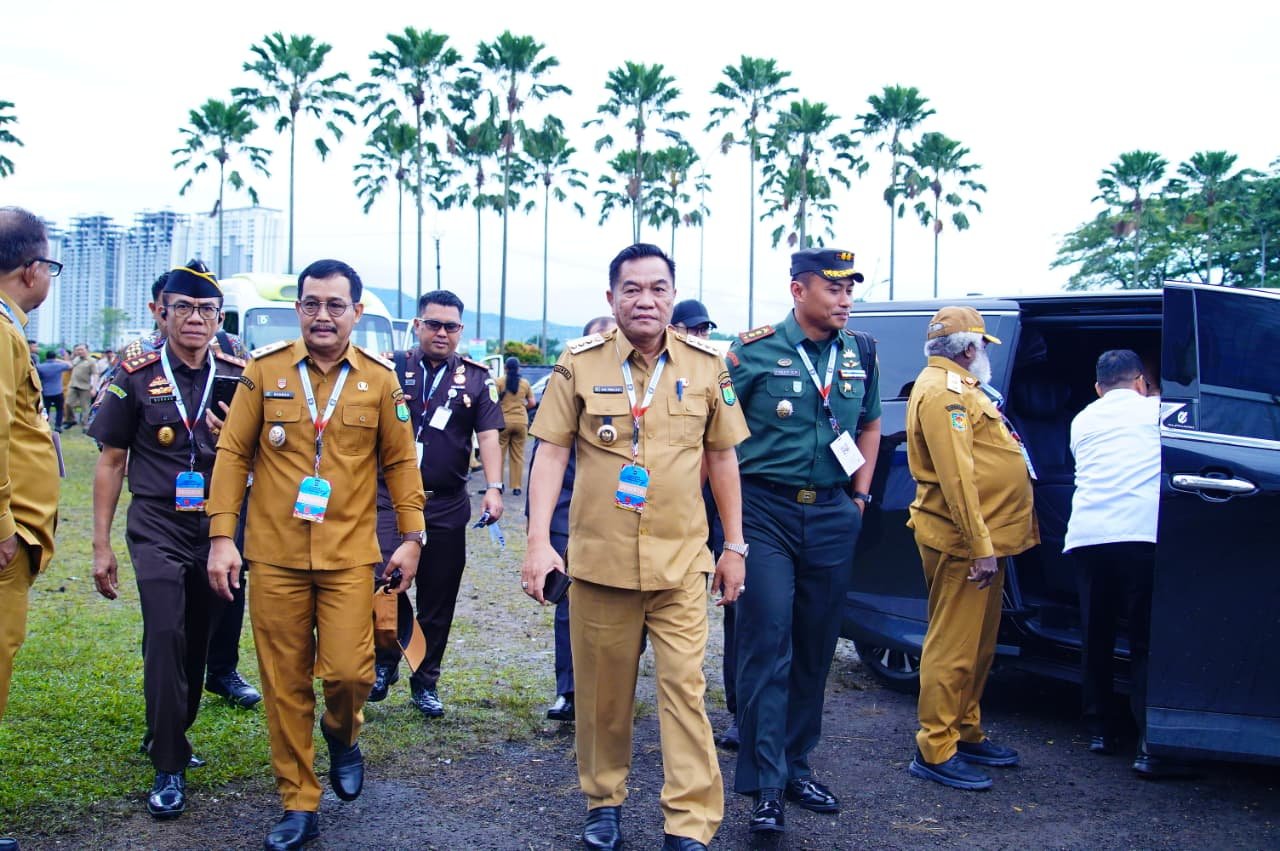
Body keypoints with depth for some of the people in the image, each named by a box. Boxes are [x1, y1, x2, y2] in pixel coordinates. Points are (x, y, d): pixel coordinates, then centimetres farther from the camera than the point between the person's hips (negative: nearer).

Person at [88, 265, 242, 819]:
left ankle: (172, 734, 35)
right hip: (158, 528, -2)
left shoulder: (240, 378, 2)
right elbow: (111, 462, 2)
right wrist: (101, 545, 1)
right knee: (165, 635, -14)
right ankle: (168, 767, -3)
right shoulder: (135, 378, -2)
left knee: (199, 640, 12)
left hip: (217, 527, 3)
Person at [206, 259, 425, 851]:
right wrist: (221, 535, -3)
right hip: (274, 555, 0)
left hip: (348, 555, 0)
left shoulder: (379, 379, 1)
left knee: (350, 671, -9)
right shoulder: (264, 370, 0)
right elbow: (233, 453, 2)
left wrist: (412, 537, 3)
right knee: (285, 686, 6)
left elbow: (399, 462, 7)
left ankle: (341, 733, 28)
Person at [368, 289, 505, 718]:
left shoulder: (476, 378, 6)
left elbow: (488, 435, -3)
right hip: (391, 499, -1)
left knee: (439, 598, 8)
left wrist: (493, 488, -15)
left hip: (447, 505, 1)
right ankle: (385, 663, 13)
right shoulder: (391, 368, 4)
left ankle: (425, 682, 23)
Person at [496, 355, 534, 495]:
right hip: (521, 421, 2)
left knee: (499, 453, 6)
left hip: (504, 420, -2)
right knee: (518, 455, 8)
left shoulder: (500, 381, -3)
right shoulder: (525, 383, 5)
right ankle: (516, 487, 8)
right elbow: (531, 403, 7)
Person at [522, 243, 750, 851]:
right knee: (602, 690, 11)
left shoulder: (706, 364, 3)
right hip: (599, 557, 0)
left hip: (681, 561, 0)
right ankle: (604, 801, 30)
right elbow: (551, 453, -1)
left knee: (684, 687, -3)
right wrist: (538, 542, -9)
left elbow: (722, 458, 10)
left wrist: (735, 546, 9)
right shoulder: (580, 362, -1)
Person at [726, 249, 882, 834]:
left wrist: (860, 495, 12)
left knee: (816, 647, 11)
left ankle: (796, 764, 25)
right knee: (768, 643, -7)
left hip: (833, 515, 5)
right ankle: (766, 784, -1)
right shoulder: (757, 350, -6)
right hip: (766, 511, -4)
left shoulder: (860, 354, 7)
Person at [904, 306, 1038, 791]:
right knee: (954, 646, -7)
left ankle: (966, 733, 28)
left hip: (981, 537, 11)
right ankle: (935, 751, -1)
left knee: (978, 645, 17)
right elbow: (955, 475, -23)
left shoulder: (959, 386, 21)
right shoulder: (943, 391, -14)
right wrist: (980, 545, -26)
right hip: (964, 541, -11)